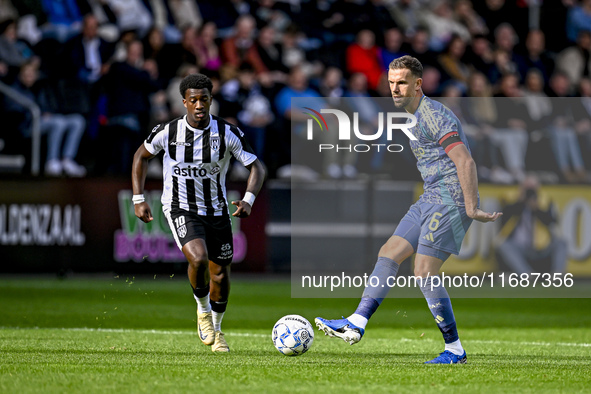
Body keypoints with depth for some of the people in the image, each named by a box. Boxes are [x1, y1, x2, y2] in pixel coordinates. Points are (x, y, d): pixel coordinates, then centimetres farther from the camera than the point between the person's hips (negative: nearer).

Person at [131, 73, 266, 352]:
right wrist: (139, 200, 1)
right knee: (198, 259, -28)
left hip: (216, 211, 3)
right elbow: (141, 156, 8)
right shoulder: (167, 132, -11)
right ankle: (202, 309, 1)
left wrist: (248, 200, -23)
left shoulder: (228, 133, -11)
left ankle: (216, 329, 35)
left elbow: (256, 167, -5)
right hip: (181, 210, -2)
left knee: (221, 275, 8)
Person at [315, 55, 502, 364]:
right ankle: (356, 324, 4)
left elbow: (465, 161, -22)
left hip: (450, 200, -10)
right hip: (431, 199, 10)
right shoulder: (418, 117, 18)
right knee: (389, 253, 5)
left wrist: (471, 209, -25)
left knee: (424, 272, -13)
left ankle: (455, 350, -6)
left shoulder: (434, 115, -14)